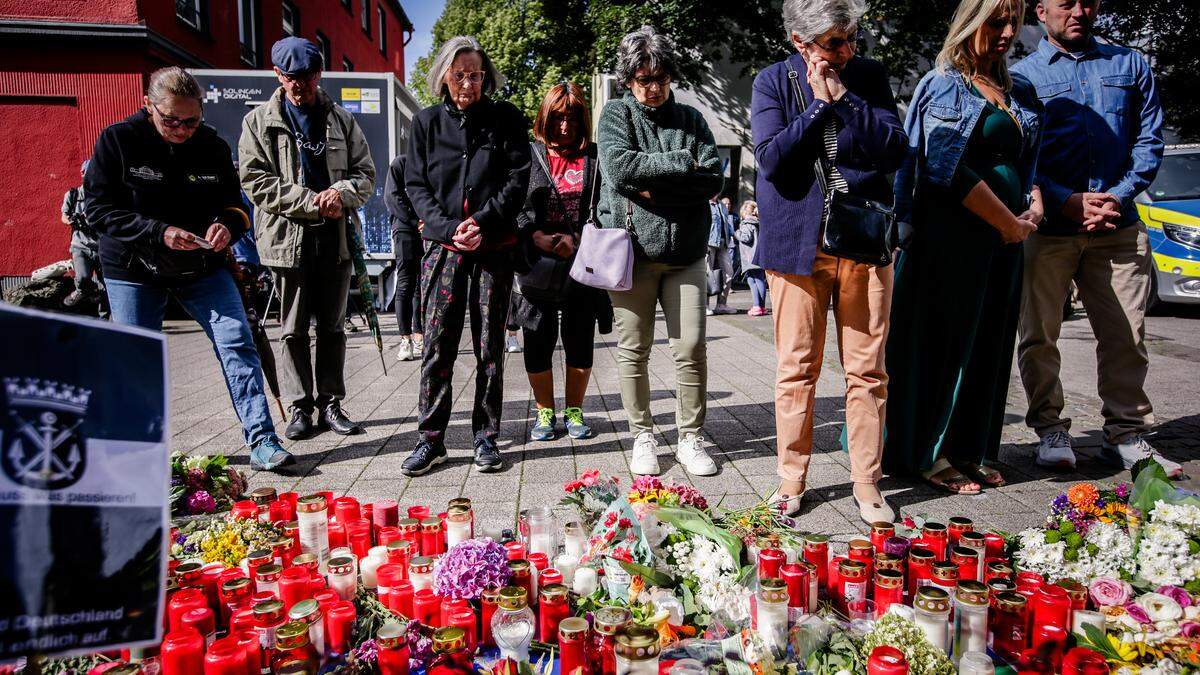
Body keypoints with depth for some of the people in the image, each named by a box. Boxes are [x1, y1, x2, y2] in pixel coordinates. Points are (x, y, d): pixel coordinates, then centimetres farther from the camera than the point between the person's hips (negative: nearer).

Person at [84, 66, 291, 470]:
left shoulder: (213, 146, -3)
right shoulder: (117, 141, -10)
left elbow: (233, 204, 5)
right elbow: (99, 209, -12)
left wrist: (226, 224, -19)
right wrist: (159, 232, -25)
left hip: (202, 266, 2)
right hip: (133, 270, -1)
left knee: (237, 343, -9)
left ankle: (261, 442, -5)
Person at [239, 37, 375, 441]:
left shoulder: (341, 120, 12)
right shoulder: (259, 122, 5)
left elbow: (366, 174, 10)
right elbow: (255, 181, -4)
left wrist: (342, 192, -13)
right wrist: (312, 202, -13)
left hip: (336, 239, 2)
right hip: (287, 238, -2)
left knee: (333, 327, 8)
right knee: (294, 329, 3)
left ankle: (330, 404, 17)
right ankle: (300, 408, 12)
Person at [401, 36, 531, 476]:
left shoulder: (506, 119, 6)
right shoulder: (427, 122, 9)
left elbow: (518, 179, 1)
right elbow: (415, 184, 6)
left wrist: (483, 221, -12)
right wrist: (448, 228, -10)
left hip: (494, 247, 0)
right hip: (444, 246, 1)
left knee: (490, 347, 3)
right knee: (437, 345, -2)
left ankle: (486, 438, 13)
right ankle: (431, 438, 8)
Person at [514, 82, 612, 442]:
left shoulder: (595, 158, 7)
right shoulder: (528, 156, 7)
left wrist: (576, 240, -14)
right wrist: (538, 237, -15)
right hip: (537, 265, 0)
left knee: (580, 342, 6)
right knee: (538, 342, 5)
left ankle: (574, 410, 23)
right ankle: (545, 411, 21)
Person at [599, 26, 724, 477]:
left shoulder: (690, 119, 12)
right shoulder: (616, 115, 5)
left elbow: (712, 179, -1)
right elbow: (619, 168, -14)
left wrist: (654, 187, -12)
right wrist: (681, 164, -9)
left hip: (685, 252, 2)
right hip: (631, 249, -2)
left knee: (691, 348, 1)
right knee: (633, 350, 4)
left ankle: (691, 439, 14)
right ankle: (642, 437, 18)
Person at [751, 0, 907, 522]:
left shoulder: (870, 77, 7)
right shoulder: (773, 81, 2)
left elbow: (893, 150, -4)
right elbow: (771, 158, -11)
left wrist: (844, 97, -9)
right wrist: (819, 104, -10)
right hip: (797, 243, -1)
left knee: (867, 370, 4)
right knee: (796, 369, 4)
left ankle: (866, 483, 16)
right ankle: (791, 479, 18)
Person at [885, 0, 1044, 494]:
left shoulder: (1021, 93, 17)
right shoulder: (943, 85, -4)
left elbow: (1030, 164, 22)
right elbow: (950, 169, -14)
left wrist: (1033, 211, 1)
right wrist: (1011, 224, -10)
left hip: (1005, 236, 7)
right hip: (950, 235, -7)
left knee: (989, 345, 9)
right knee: (942, 341, -2)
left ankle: (968, 451, 21)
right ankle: (930, 454, 8)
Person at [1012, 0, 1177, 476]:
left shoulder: (1131, 65, 15)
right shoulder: (1021, 76, 7)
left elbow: (1150, 140, 9)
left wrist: (1118, 198, -7)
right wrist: (1068, 202, -13)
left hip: (1118, 227, 2)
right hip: (1046, 225, -2)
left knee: (1126, 335, 3)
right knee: (1039, 334, 2)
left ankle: (1126, 435, 14)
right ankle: (1050, 430, 16)